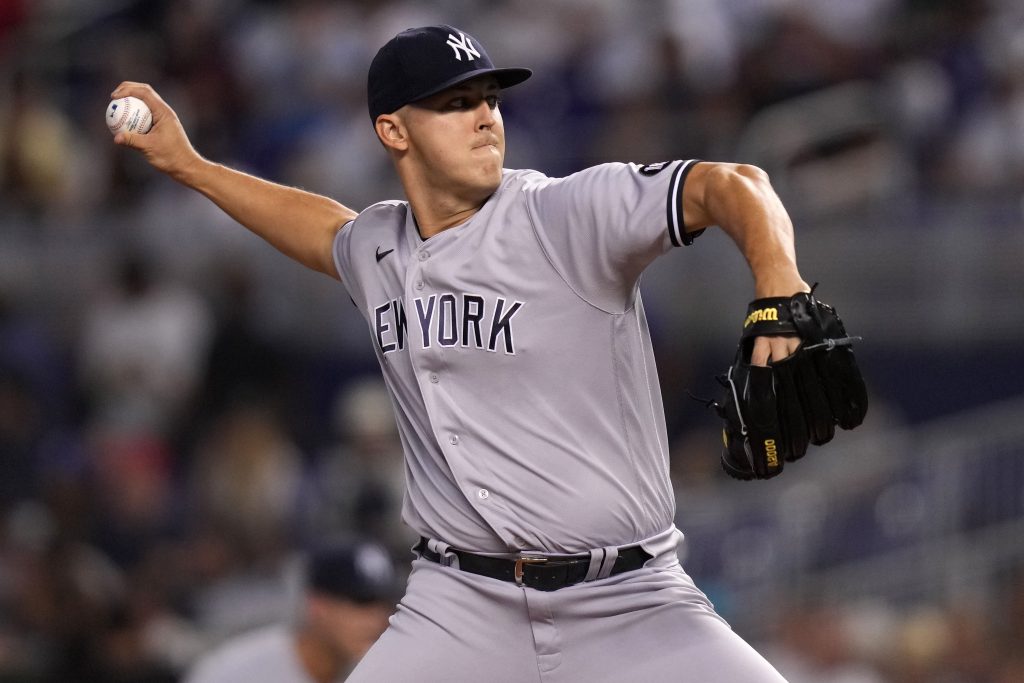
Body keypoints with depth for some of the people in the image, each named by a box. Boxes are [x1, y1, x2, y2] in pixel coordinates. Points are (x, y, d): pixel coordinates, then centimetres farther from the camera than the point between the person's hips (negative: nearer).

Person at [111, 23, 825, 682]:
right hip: (463, 614, 4)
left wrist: (778, 284, -43)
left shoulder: (572, 215, -10)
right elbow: (331, 229, 35)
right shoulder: (380, 250, 9)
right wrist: (186, 163, 37)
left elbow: (729, 186, -23)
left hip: (630, 606, -4)